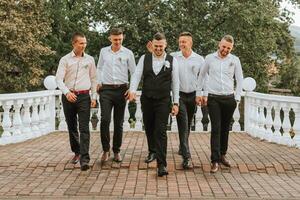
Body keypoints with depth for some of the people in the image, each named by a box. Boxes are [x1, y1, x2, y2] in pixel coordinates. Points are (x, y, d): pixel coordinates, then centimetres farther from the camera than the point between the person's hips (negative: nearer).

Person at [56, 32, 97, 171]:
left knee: (84, 128, -10)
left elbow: (93, 79, 12)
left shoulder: (89, 59, 8)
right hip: (68, 96, 1)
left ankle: (84, 159, -15)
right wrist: (67, 92, -21)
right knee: (71, 127, 11)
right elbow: (59, 79, -5)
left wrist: (94, 97, 6)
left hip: (84, 96, -1)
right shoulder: (65, 60, 2)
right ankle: (77, 152, 28)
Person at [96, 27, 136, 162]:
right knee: (105, 120, -13)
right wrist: (98, 82, 7)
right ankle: (105, 150, 0)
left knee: (119, 122, 6)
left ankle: (117, 151, 17)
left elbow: (134, 73, 5)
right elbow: (99, 68, 19)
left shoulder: (128, 53, 2)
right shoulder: (104, 51, 7)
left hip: (121, 89, 0)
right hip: (106, 89, 0)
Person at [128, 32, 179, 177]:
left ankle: (161, 165, -8)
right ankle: (153, 151, 41)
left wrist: (175, 103, 0)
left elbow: (175, 82, 2)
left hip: (163, 101, -2)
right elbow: (136, 75, -6)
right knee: (149, 128, 16)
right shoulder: (144, 58, 3)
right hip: (146, 100, 3)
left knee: (161, 131, -8)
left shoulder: (172, 61, -1)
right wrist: (132, 90, -24)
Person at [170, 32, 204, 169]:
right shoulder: (173, 57, -1)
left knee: (188, 125, 16)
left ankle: (182, 147, 39)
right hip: (179, 95, -3)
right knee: (183, 125, -11)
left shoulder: (199, 59, 2)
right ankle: (186, 157, -13)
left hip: (193, 95, 3)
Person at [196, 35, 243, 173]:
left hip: (229, 98, 2)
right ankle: (215, 161, -8)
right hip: (213, 98, -1)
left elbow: (239, 80, 8)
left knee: (225, 129, 10)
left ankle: (222, 155, 26)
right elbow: (201, 76, 13)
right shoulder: (210, 58, 3)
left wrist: (237, 98, 2)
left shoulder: (235, 60, 3)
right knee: (216, 129, -8)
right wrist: (198, 93, 12)